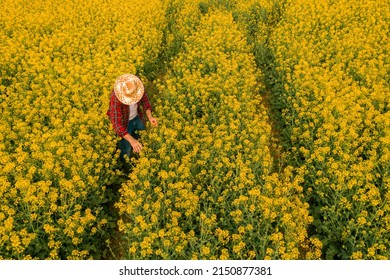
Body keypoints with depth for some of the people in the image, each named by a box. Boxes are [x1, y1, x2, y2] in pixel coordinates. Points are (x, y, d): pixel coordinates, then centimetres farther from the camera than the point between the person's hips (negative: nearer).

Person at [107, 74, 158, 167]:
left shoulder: (138, 86, -28)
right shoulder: (115, 98, -43)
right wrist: (131, 140, -52)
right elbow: (116, 124, -41)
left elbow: (145, 100, -10)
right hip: (123, 123, -4)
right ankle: (125, 167, 44)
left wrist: (150, 117, -28)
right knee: (126, 149, 11)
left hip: (137, 117, 5)